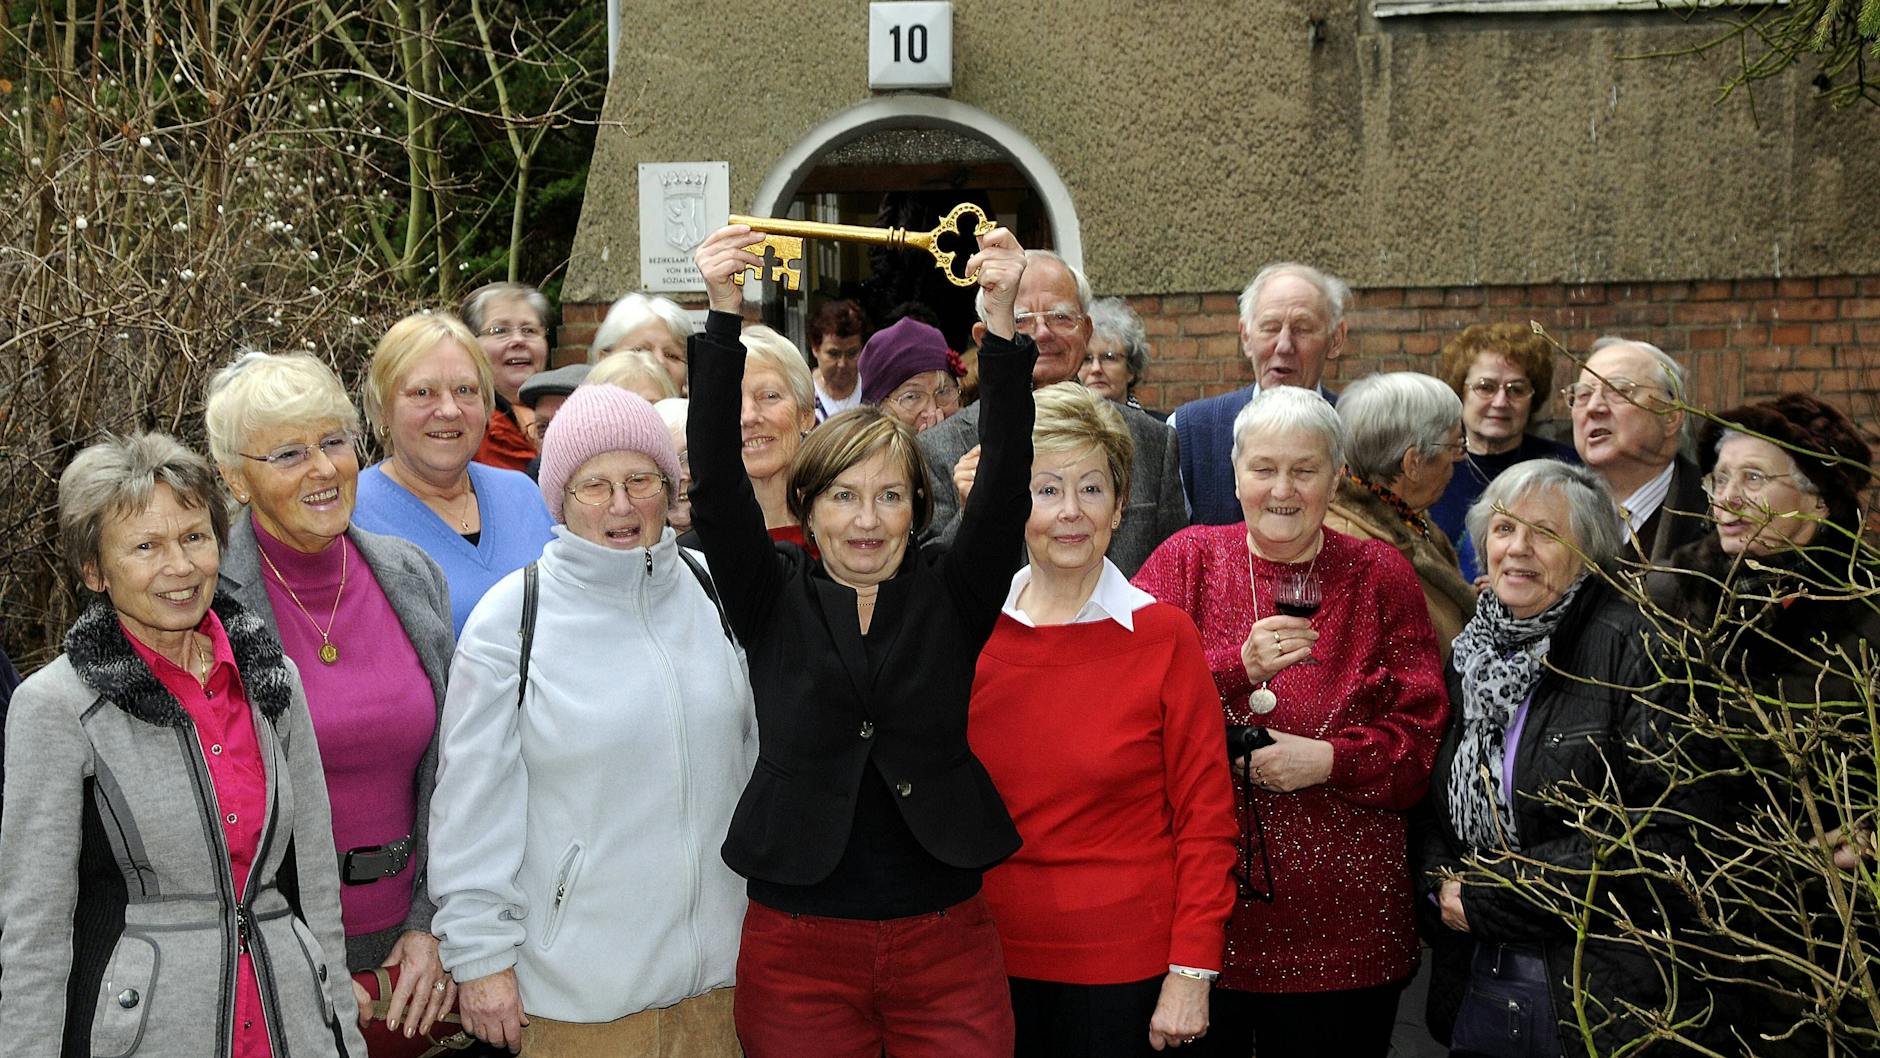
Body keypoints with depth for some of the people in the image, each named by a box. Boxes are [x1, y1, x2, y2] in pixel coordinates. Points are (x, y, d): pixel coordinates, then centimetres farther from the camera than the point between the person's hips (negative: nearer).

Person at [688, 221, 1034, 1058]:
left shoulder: (952, 595, 5)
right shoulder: (773, 599, 4)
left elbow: (1006, 485, -7)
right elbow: (717, 484, -7)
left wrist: (1001, 319, -18)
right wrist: (723, 315, -16)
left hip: (946, 940, 0)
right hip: (796, 948, 0)